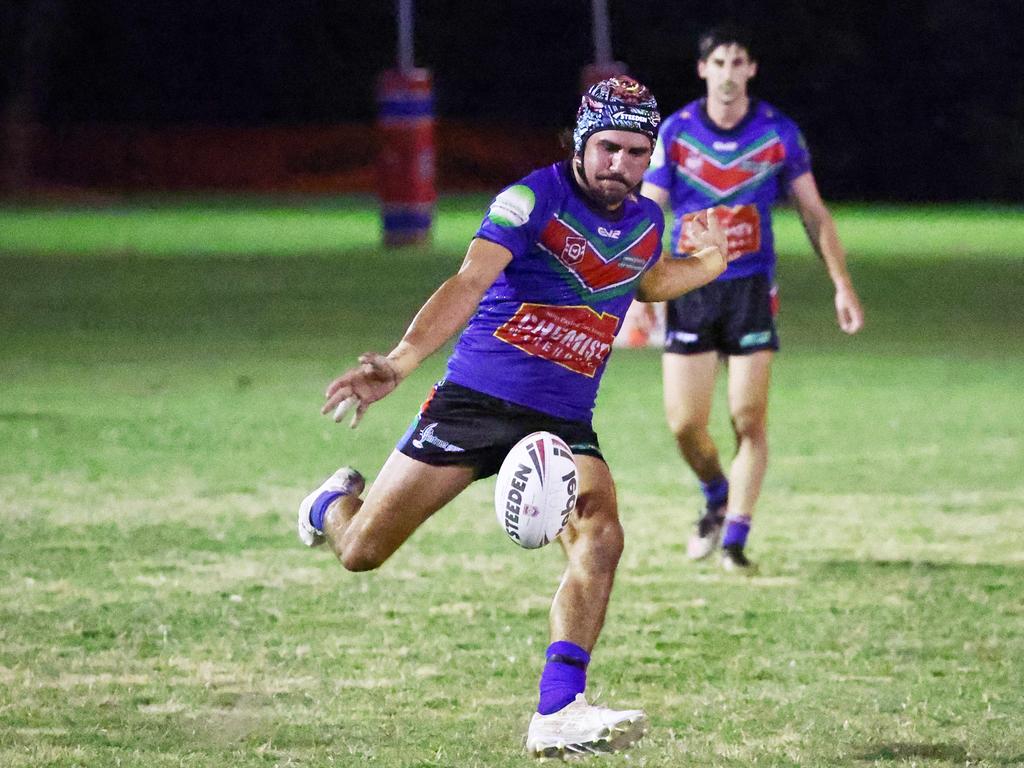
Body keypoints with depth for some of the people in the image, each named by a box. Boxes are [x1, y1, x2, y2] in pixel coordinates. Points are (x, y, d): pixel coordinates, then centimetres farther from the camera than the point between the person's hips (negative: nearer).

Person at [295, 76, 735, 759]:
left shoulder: (646, 222, 6)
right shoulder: (536, 197, -15)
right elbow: (471, 281, -29)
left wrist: (709, 263, 11)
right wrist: (402, 360, -43)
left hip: (564, 422, 4)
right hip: (474, 400, -4)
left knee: (600, 537, -24)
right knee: (362, 552, 0)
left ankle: (557, 714, -24)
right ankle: (334, 506, 39)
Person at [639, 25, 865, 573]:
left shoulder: (778, 133, 0)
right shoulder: (675, 132, 0)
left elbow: (813, 212, 7)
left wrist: (842, 285, 2)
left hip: (751, 288, 0)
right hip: (689, 288, 0)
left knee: (749, 418, -8)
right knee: (684, 423, -3)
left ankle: (735, 539, 1)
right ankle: (717, 501, 27)